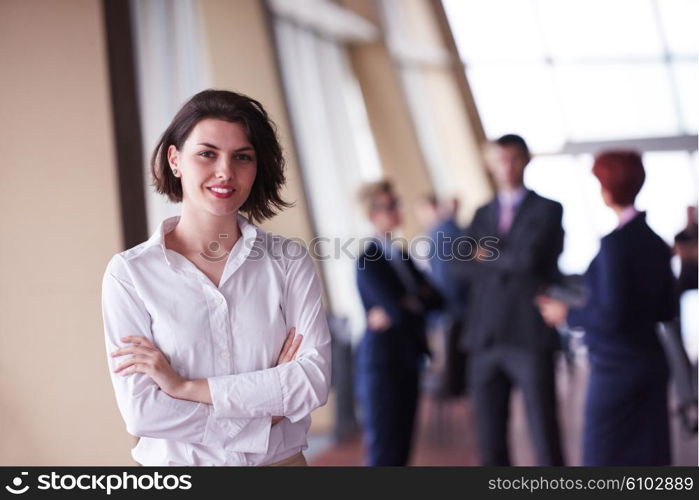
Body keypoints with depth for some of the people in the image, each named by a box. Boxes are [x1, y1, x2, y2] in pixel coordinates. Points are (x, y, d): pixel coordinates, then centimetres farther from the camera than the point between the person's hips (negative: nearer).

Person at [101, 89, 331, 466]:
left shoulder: (288, 261, -7)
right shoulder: (129, 273, -11)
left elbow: (314, 379, -16)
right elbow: (142, 412, -17)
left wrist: (185, 386, -19)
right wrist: (268, 400, -16)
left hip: (283, 457, 2)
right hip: (176, 461, -1)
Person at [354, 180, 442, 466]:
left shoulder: (401, 256, 13)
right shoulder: (368, 261, -11)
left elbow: (436, 299, 8)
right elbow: (396, 308, -22)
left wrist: (407, 306, -10)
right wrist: (417, 303, -2)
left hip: (407, 359, 8)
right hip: (381, 361, -8)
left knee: (401, 445, 11)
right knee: (383, 451, -4)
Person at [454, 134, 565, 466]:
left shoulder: (547, 209, 2)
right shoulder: (483, 214, 16)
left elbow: (528, 257, -14)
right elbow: (460, 266, 3)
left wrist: (487, 257, 1)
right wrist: (508, 264, -8)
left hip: (530, 338, -4)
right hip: (486, 339, 5)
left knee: (545, 439, -3)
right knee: (490, 441, 8)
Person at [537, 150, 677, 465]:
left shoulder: (615, 243, -17)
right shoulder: (655, 242, 6)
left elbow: (612, 317, -20)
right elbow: (666, 311, 12)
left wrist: (567, 314, -6)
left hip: (616, 369, -8)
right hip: (650, 365, 8)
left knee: (603, 461, 2)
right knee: (649, 462, 11)